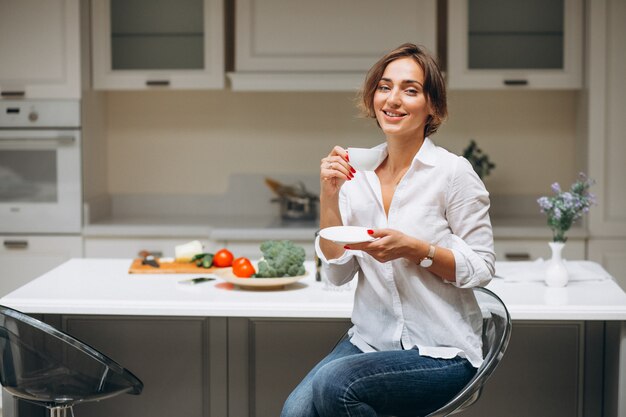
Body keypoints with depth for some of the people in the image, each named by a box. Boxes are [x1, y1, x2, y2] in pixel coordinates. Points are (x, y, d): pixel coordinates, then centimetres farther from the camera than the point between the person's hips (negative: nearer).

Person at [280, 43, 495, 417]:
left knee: (333, 383, -28)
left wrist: (413, 248, -21)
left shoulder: (453, 172, -9)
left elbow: (482, 268, -7)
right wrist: (330, 197, -9)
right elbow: (339, 273, 3)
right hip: (371, 339, 4)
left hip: (440, 352, -3)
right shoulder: (358, 172, 5)